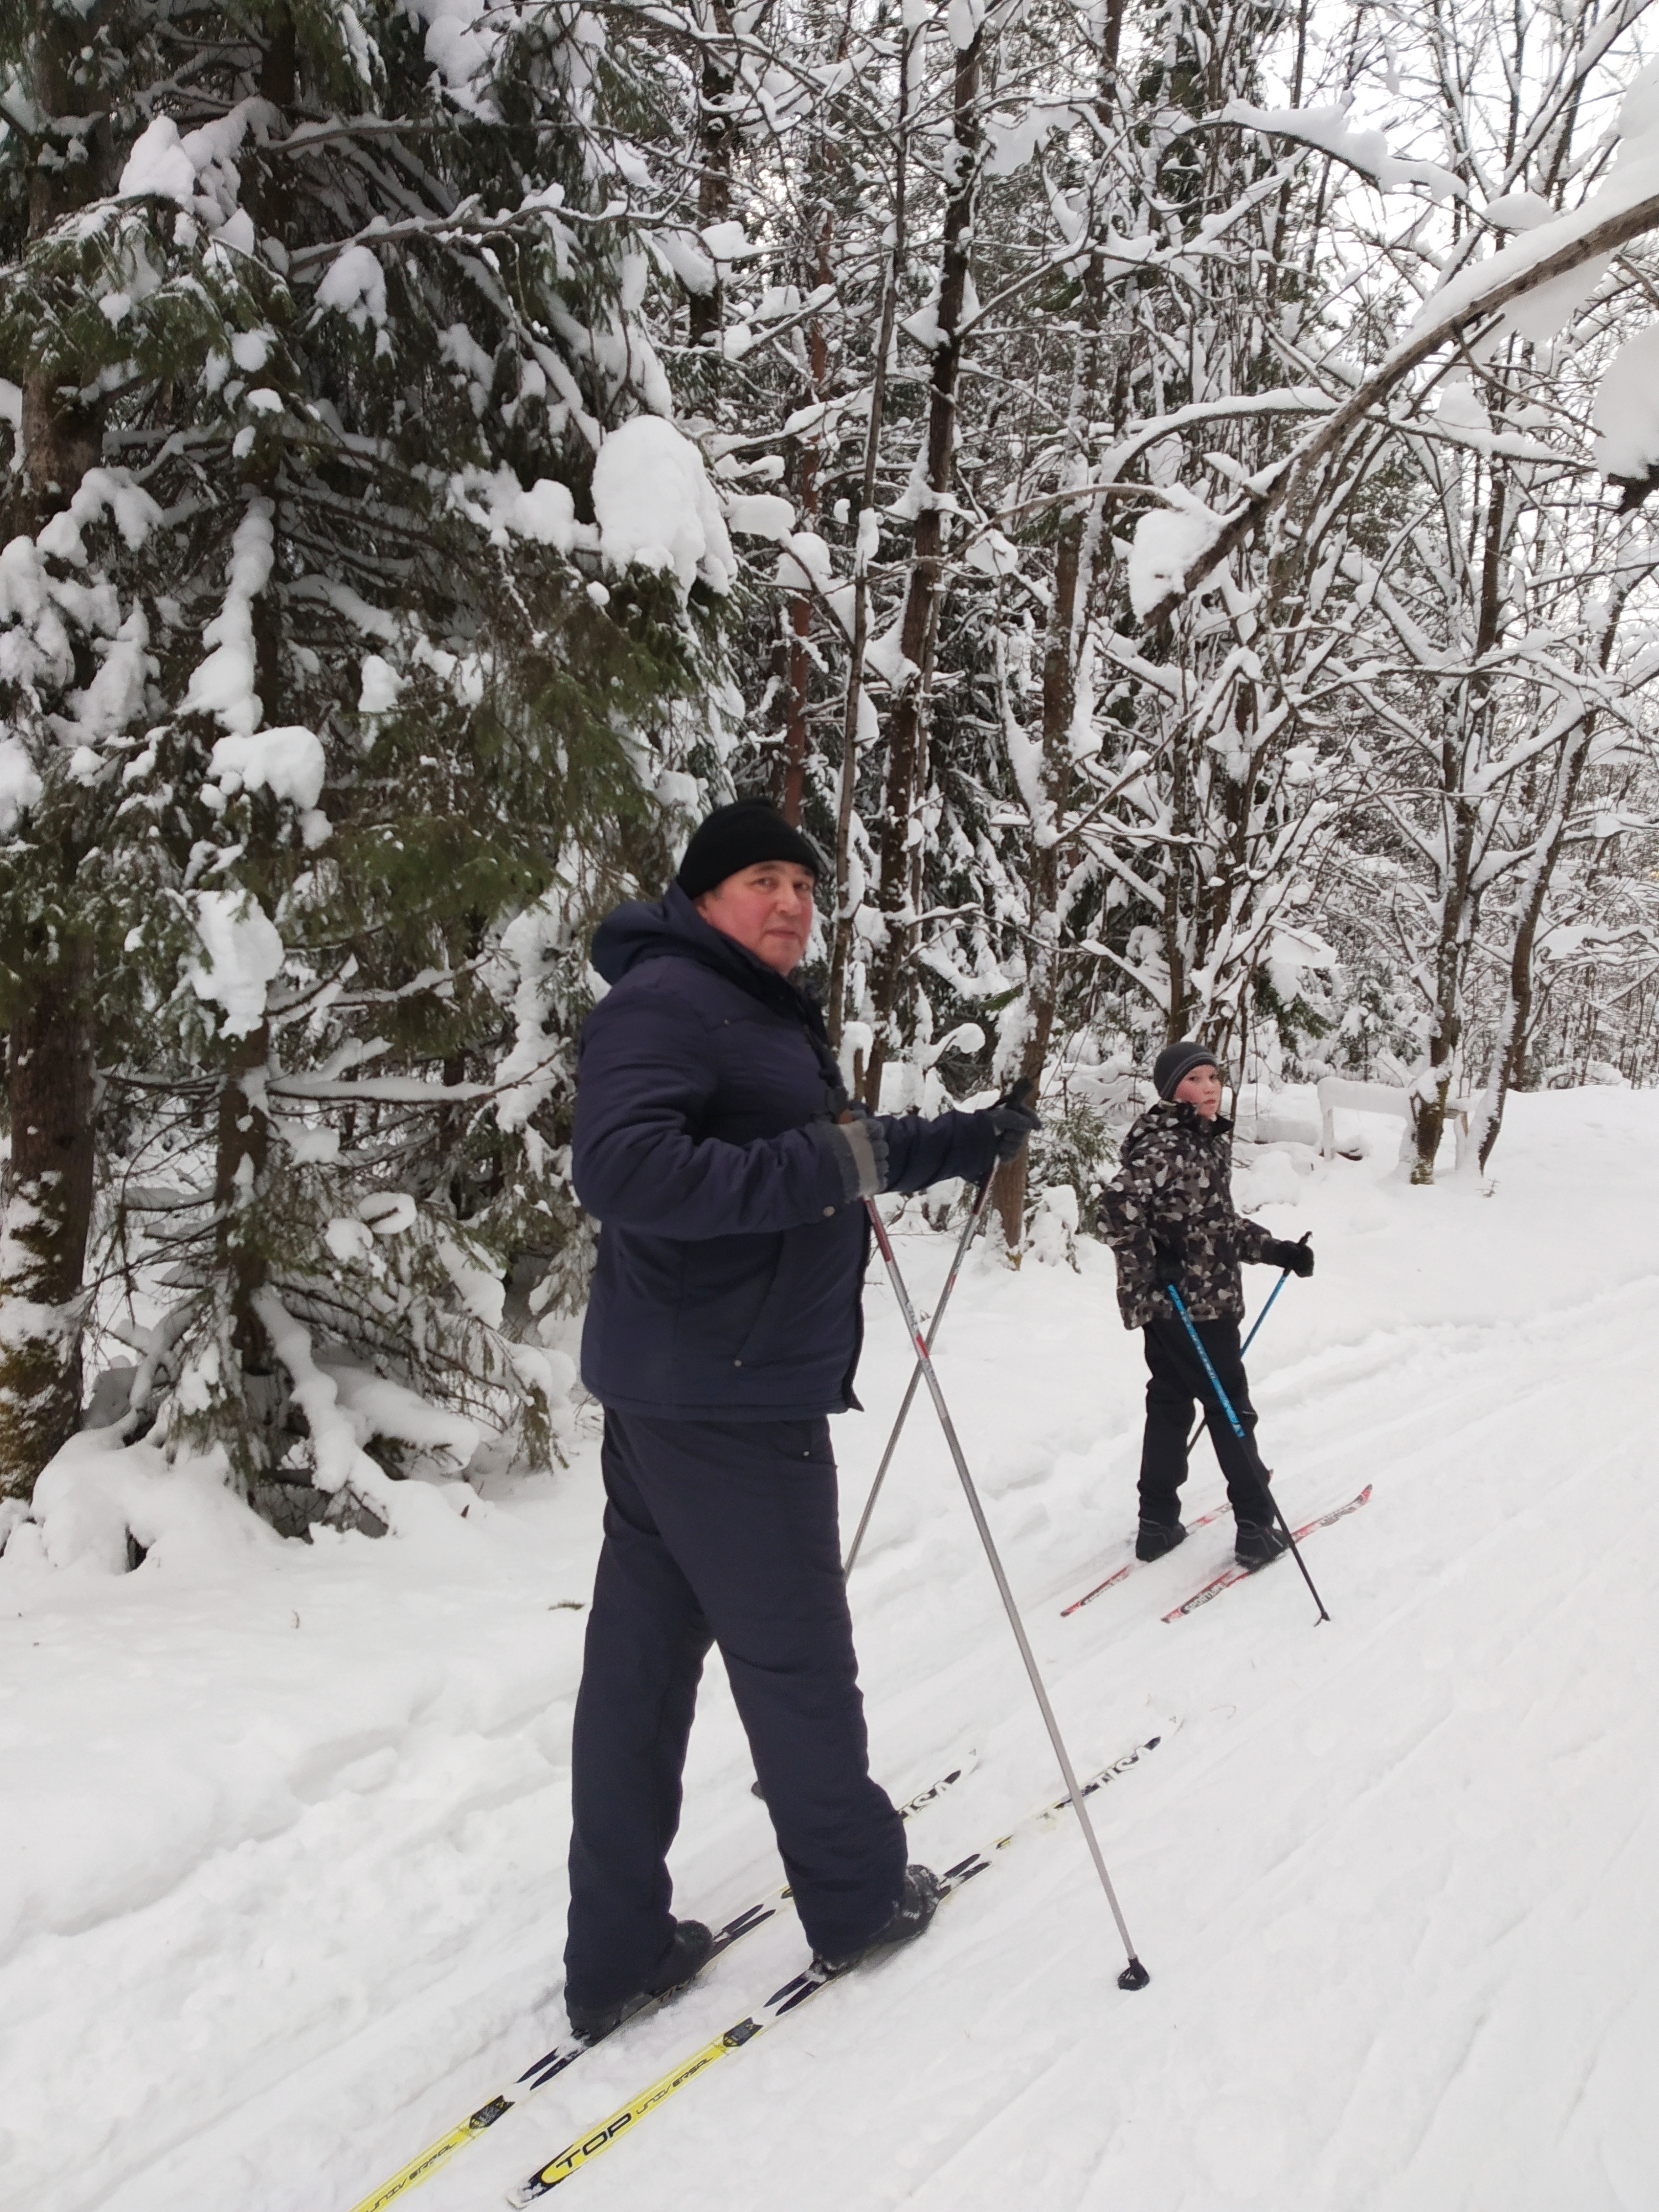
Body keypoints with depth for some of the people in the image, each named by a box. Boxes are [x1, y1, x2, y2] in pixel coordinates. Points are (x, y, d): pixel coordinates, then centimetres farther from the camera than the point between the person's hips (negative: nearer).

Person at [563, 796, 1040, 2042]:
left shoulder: (771, 1016, 19)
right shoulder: (665, 999, -14)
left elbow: (848, 1151, 31)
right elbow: (620, 1167, -28)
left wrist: (965, 1143, 26)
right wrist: (810, 1172, -29)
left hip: (677, 1391, 10)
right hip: (727, 1396, -10)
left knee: (642, 1658, 12)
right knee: (796, 1655, 6)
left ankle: (618, 1953, 22)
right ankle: (859, 1900, 25)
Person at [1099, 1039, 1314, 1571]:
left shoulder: (1210, 1141, 12)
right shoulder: (1165, 1145, -18)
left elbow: (1220, 1222, 20)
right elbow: (1122, 1201, -30)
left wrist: (1277, 1251, 15)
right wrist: (1148, 1265, -26)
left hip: (1201, 1301, 9)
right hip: (1187, 1302, -9)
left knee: (1169, 1406, 13)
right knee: (1231, 1409, 1)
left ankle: (1158, 1524, 20)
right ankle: (1256, 1527, 10)